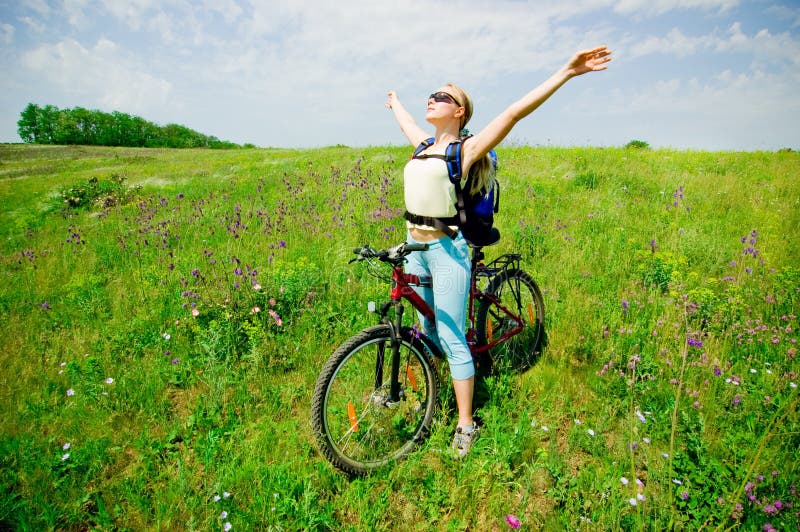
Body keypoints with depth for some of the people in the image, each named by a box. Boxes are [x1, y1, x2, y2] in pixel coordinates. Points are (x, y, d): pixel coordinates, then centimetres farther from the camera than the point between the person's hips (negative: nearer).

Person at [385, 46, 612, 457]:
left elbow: (515, 112, -12)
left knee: (451, 338, -2)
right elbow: (405, 119, 35)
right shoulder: (424, 144, 14)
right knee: (426, 329, 17)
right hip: (414, 247, 7)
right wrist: (395, 100, 54)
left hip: (446, 250, -7)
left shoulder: (467, 148, -5)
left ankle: (466, 425, 13)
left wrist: (567, 71, -14)